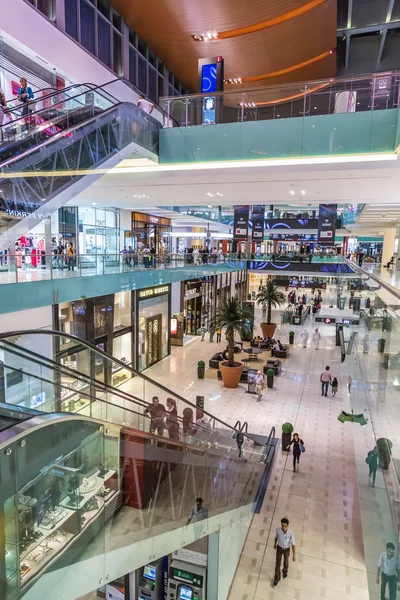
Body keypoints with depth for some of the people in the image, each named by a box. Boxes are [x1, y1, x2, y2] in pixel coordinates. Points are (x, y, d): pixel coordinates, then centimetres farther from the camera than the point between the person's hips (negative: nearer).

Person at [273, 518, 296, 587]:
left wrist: (294, 555, -17)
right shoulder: (278, 529, -29)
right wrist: (275, 544, 10)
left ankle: (285, 571, 59)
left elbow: (293, 544, -21)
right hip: (279, 548, 1)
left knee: (286, 562, 25)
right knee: (278, 563, 12)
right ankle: (277, 579, 38)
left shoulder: (291, 533, -35)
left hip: (286, 549, -1)